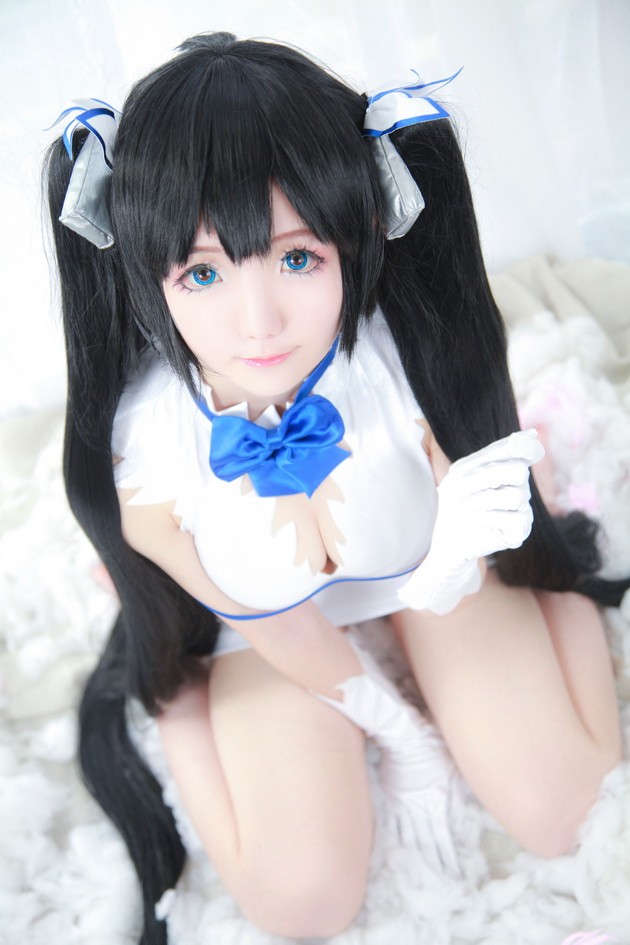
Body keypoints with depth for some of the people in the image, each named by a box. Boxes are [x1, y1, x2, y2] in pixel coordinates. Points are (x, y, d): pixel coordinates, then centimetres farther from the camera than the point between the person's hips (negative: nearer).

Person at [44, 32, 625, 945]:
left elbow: (438, 591, -21)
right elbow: (280, 631, -16)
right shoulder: (143, 444, -33)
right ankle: (176, 691, 18)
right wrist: (402, 734, -5)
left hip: (430, 565, 1)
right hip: (267, 616, 0)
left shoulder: (415, 357, -36)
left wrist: (459, 551, -46)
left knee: (555, 811, 1)